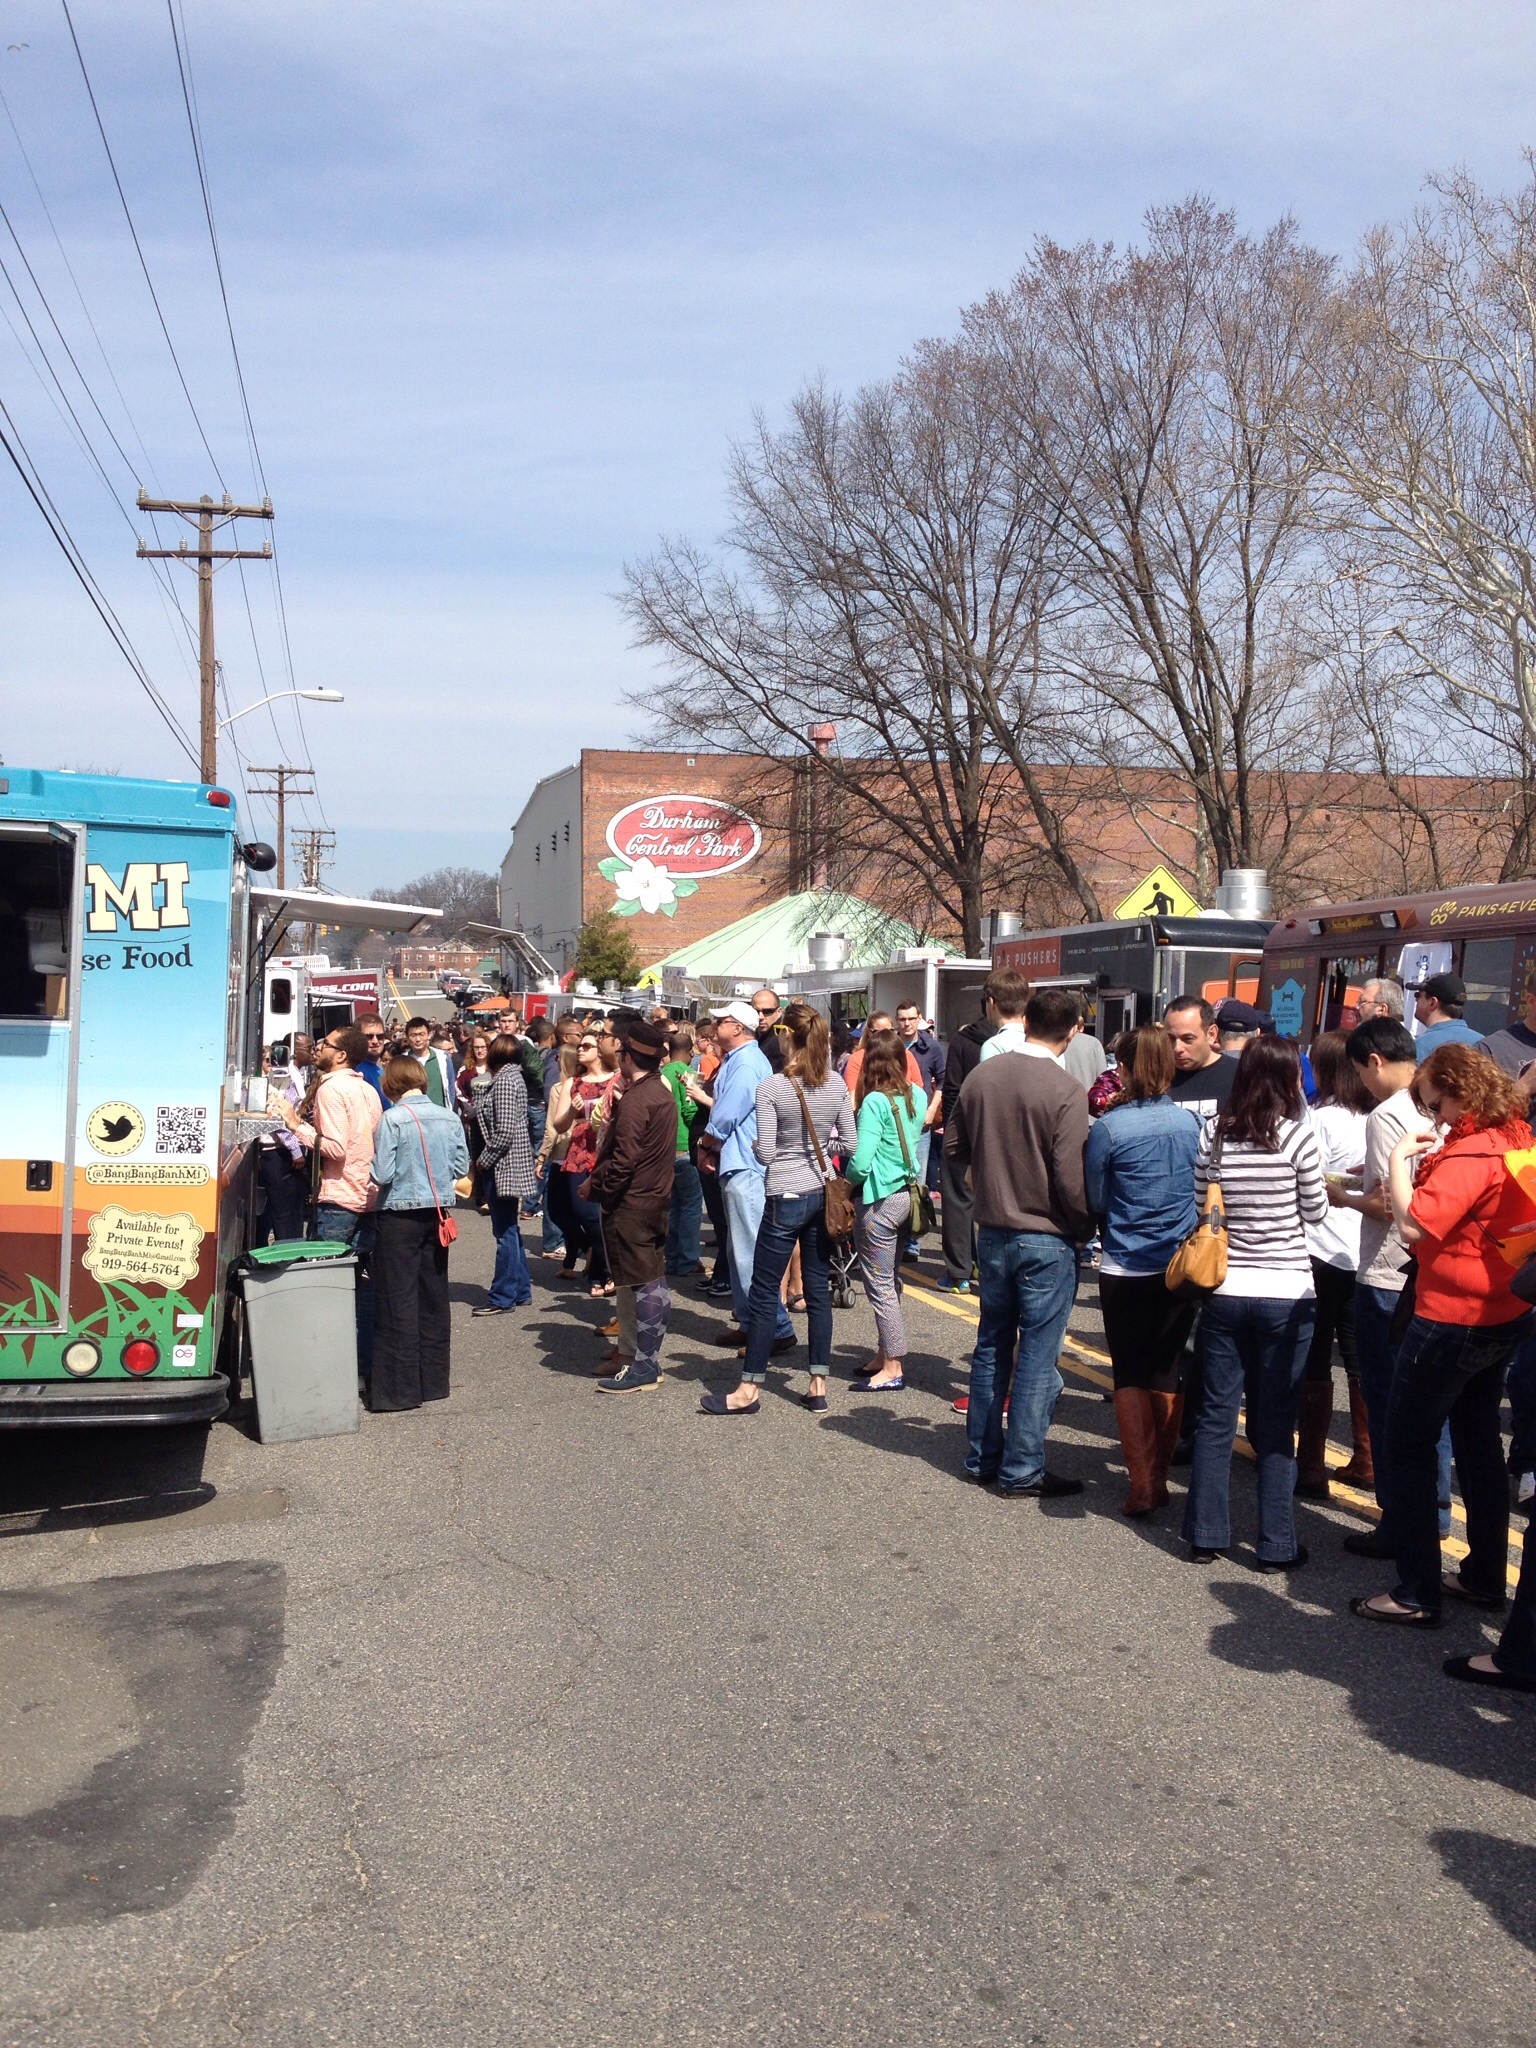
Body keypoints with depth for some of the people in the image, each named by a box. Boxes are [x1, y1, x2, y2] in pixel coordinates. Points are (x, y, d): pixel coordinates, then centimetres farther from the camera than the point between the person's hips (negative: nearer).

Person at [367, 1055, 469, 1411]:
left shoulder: (392, 1119, -13)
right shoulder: (449, 1117, 2)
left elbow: (382, 1173, -14)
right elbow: (461, 1165, 5)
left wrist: (370, 1165, 6)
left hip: (400, 1213, -5)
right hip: (438, 1211, 5)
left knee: (398, 1299, 0)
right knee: (433, 1295, 13)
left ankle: (398, 1388, 2)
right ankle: (433, 1380, 20)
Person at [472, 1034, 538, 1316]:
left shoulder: (504, 1081, -17)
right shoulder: (512, 1076, 12)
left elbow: (505, 1131, -22)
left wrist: (485, 1159, -13)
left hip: (503, 1165, -10)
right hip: (511, 1164, 10)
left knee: (505, 1232, -3)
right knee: (510, 1231, 16)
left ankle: (502, 1298, 3)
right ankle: (520, 1291, 23)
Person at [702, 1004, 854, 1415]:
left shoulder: (771, 1087, -14)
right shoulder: (836, 1084, 0)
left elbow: (765, 1153, -14)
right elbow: (849, 1143, 4)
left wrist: (752, 1144, 7)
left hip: (784, 1199, -5)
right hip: (822, 1195, 5)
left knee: (764, 1292, 3)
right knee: (819, 1290, 11)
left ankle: (750, 1390, 9)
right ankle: (818, 1386, 15)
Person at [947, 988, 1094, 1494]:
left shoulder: (980, 1076, -1)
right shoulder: (1065, 1091, -18)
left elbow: (955, 1149, 9)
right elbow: (1071, 1179, -19)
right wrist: (1085, 1230, -3)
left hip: (992, 1233, 5)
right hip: (1048, 1241, -5)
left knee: (992, 1345, 17)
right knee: (1038, 1357, 4)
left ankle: (981, 1458, 26)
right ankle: (1022, 1469, 10)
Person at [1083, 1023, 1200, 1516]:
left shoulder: (1108, 1128, -14)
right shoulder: (1190, 1123, -2)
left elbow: (1094, 1201, -3)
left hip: (1125, 1268, -3)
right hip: (1181, 1267, 4)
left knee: (1130, 1375, 6)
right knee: (1167, 1372, 13)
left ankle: (1141, 1483, 1)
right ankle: (1158, 1476, 21)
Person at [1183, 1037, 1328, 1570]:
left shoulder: (1213, 1132, -3)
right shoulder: (1297, 1135, -11)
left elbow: (1200, 1206, 4)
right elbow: (1315, 1212, -2)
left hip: (1223, 1290, 2)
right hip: (1286, 1293, -2)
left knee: (1215, 1416, 11)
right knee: (1275, 1424, 6)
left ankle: (1206, 1535, 17)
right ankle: (1277, 1545, 13)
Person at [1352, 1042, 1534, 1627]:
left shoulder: (1471, 1154, -23)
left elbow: (1413, 1224, -31)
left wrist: (1400, 1160, -20)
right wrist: (1429, 1165, 1)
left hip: (1452, 1320, -10)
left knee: (1408, 1446, 0)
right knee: (1478, 1441, 20)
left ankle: (1417, 1595, 4)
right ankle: (1485, 1576, 31)